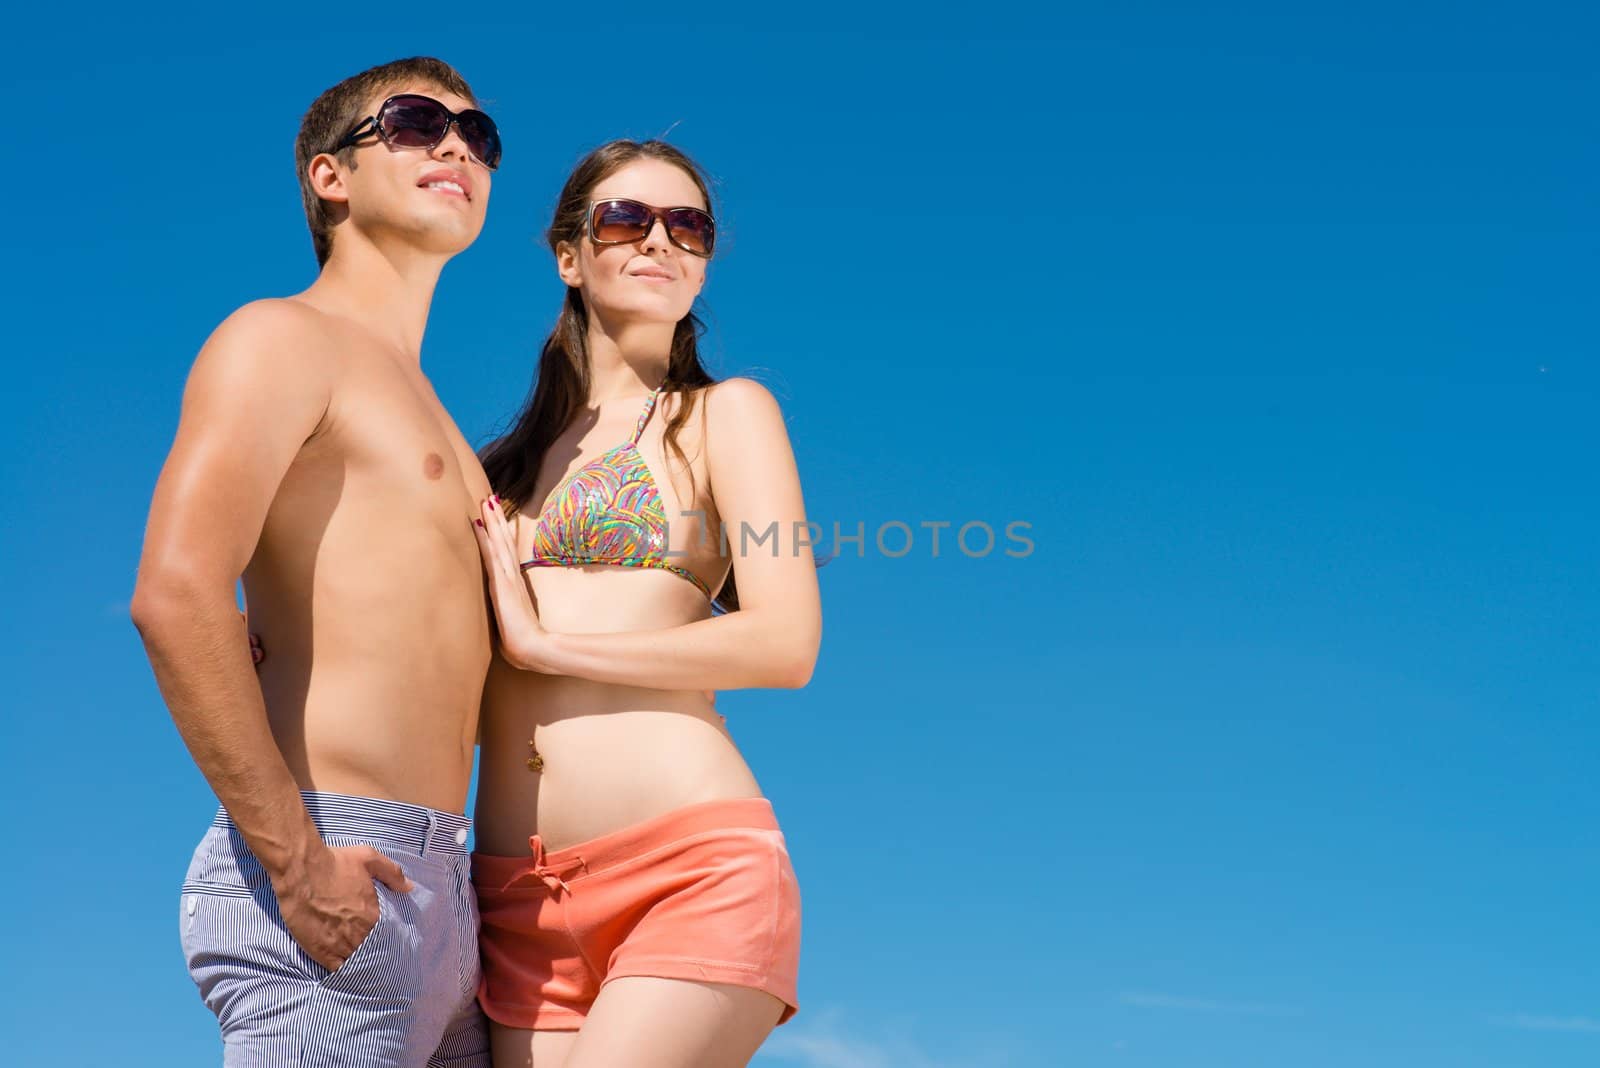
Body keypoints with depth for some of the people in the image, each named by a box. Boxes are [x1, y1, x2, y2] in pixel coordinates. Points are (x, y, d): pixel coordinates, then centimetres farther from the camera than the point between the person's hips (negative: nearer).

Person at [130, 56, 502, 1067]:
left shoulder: (422, 416, 24)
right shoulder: (283, 338, -1)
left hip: (440, 888, 8)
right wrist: (295, 862, -19)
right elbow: (175, 596, -17)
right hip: (334, 886, -8)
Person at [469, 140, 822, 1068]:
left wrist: (542, 642, -3)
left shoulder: (723, 415, 8)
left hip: (694, 870, -4)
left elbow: (787, 643, -5)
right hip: (519, 902, 5)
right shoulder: (505, 464, 22)